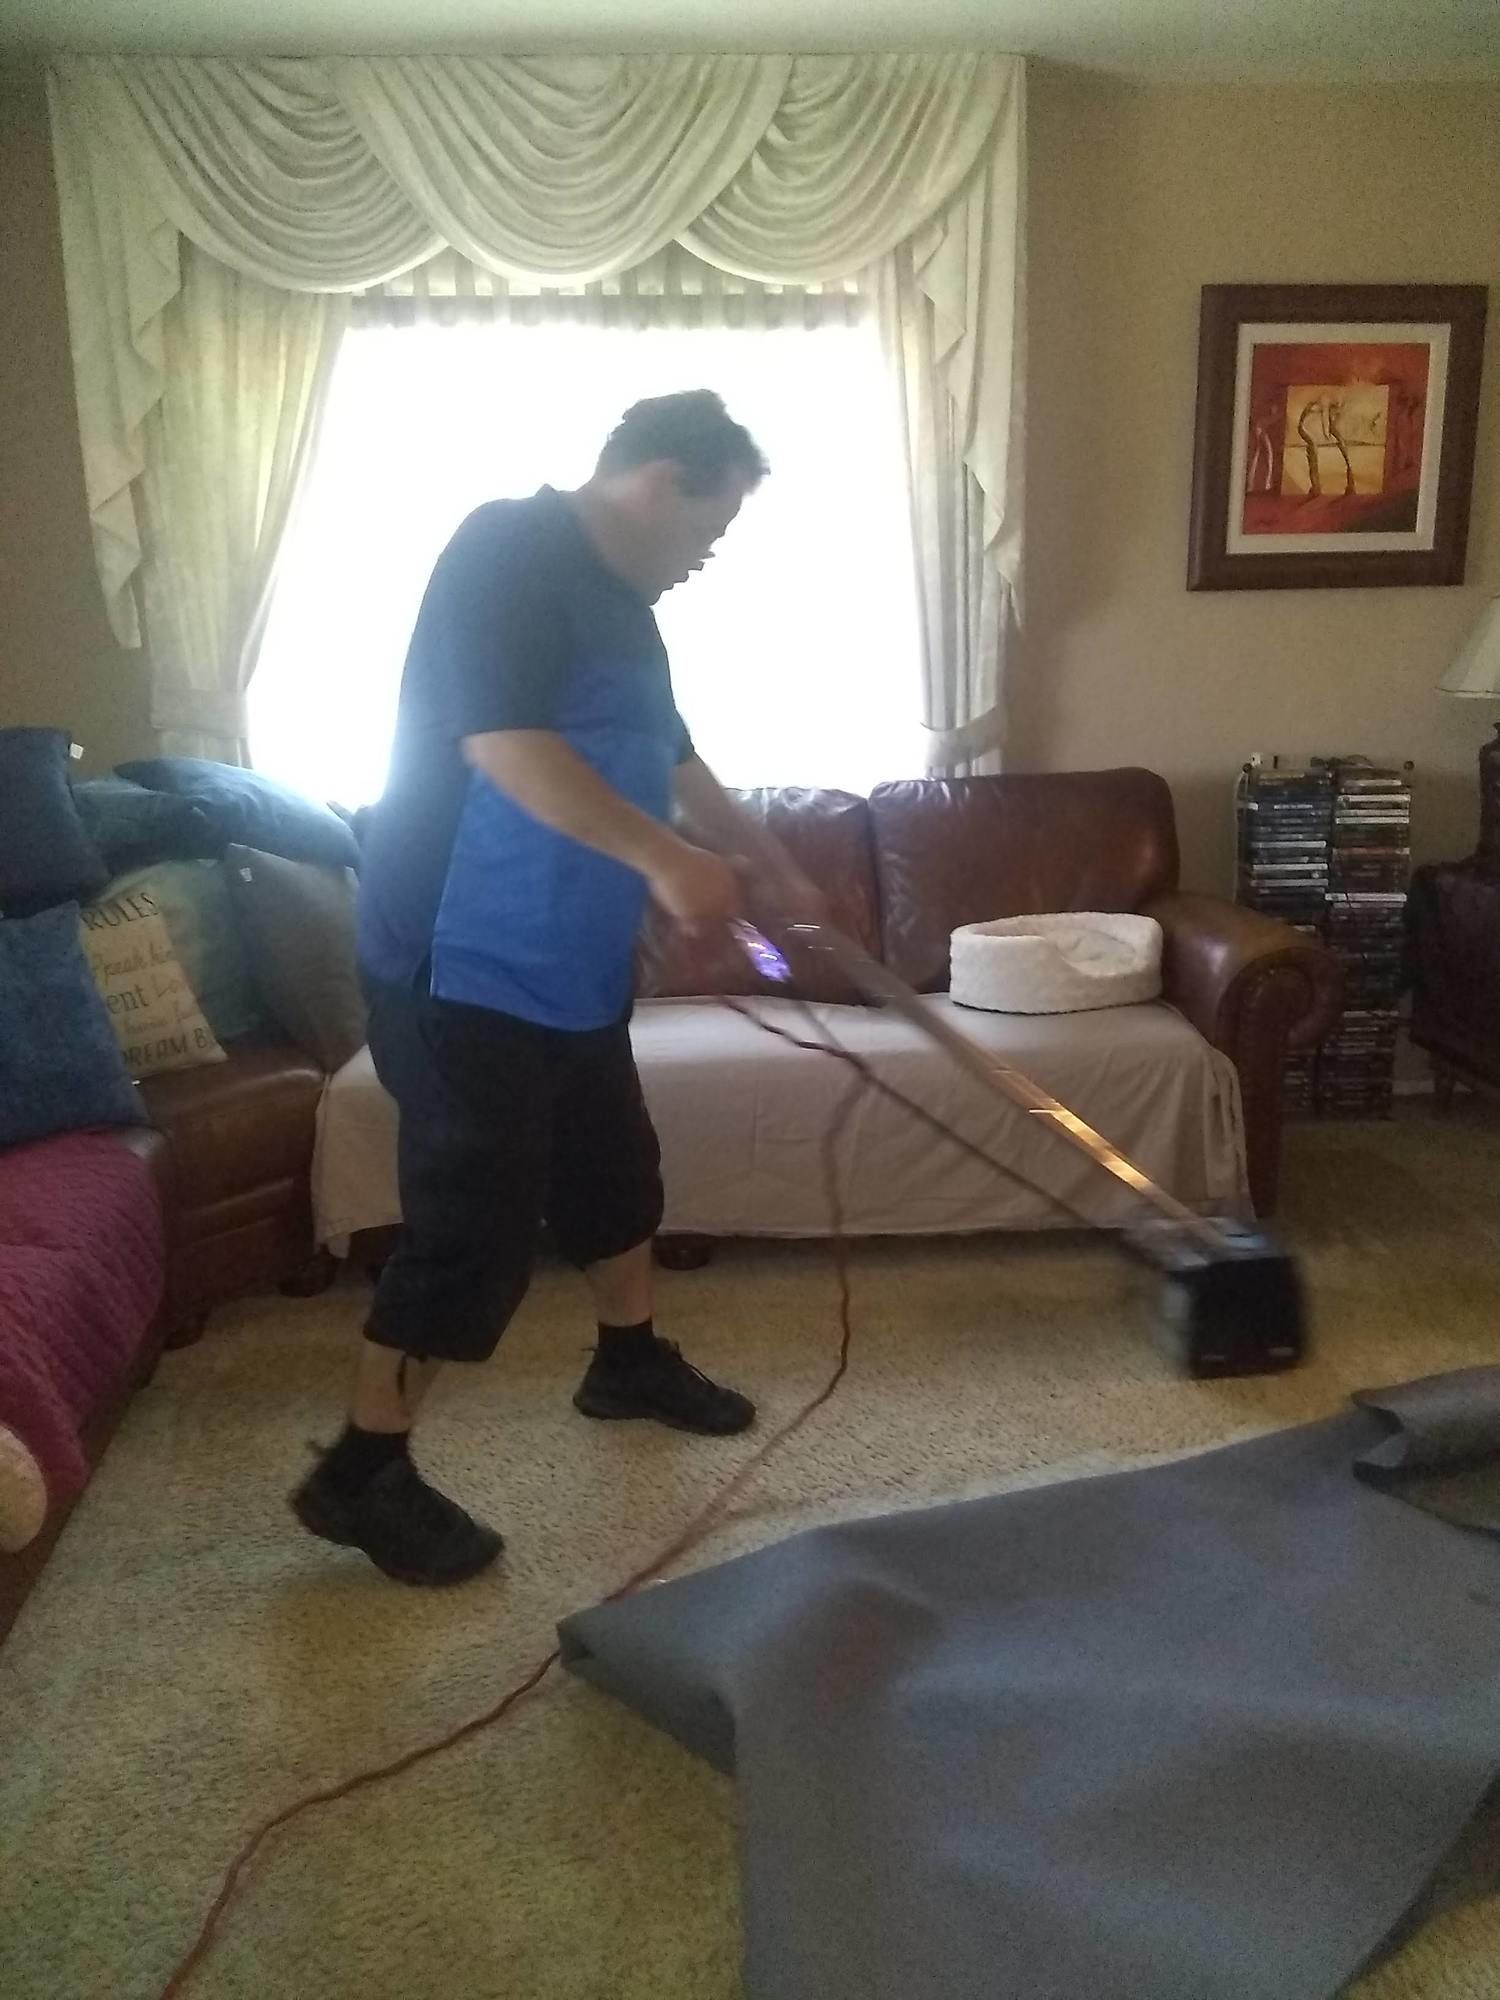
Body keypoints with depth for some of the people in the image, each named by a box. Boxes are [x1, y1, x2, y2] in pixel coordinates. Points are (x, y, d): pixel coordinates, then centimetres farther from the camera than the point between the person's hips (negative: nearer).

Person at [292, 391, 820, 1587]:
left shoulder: (622, 601, 15)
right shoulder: (508, 550, -15)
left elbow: (670, 759, 26)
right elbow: (504, 742, -27)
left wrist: (764, 864, 28)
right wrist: (662, 860, -28)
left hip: (570, 962, 10)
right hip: (465, 965, -10)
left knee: (615, 1169, 22)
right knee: (474, 1224, -6)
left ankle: (631, 1361, 44)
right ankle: (360, 1472, 9)